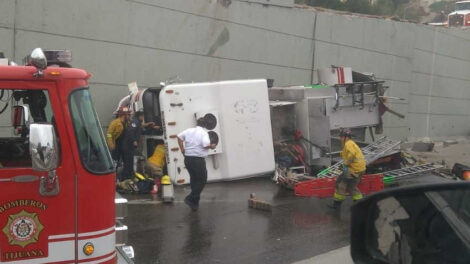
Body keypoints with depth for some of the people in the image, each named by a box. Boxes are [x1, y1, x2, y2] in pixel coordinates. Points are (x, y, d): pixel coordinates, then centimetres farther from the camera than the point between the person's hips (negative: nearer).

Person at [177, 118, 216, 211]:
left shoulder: (189, 130, 9)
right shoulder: (204, 133, -7)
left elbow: (179, 136, 2)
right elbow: (206, 145, -20)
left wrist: (182, 149, 7)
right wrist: (211, 146, 1)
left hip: (187, 158, 6)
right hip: (198, 159, -6)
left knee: (194, 179, 18)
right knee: (202, 180, 5)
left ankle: (195, 202, 21)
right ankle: (190, 199, -5)